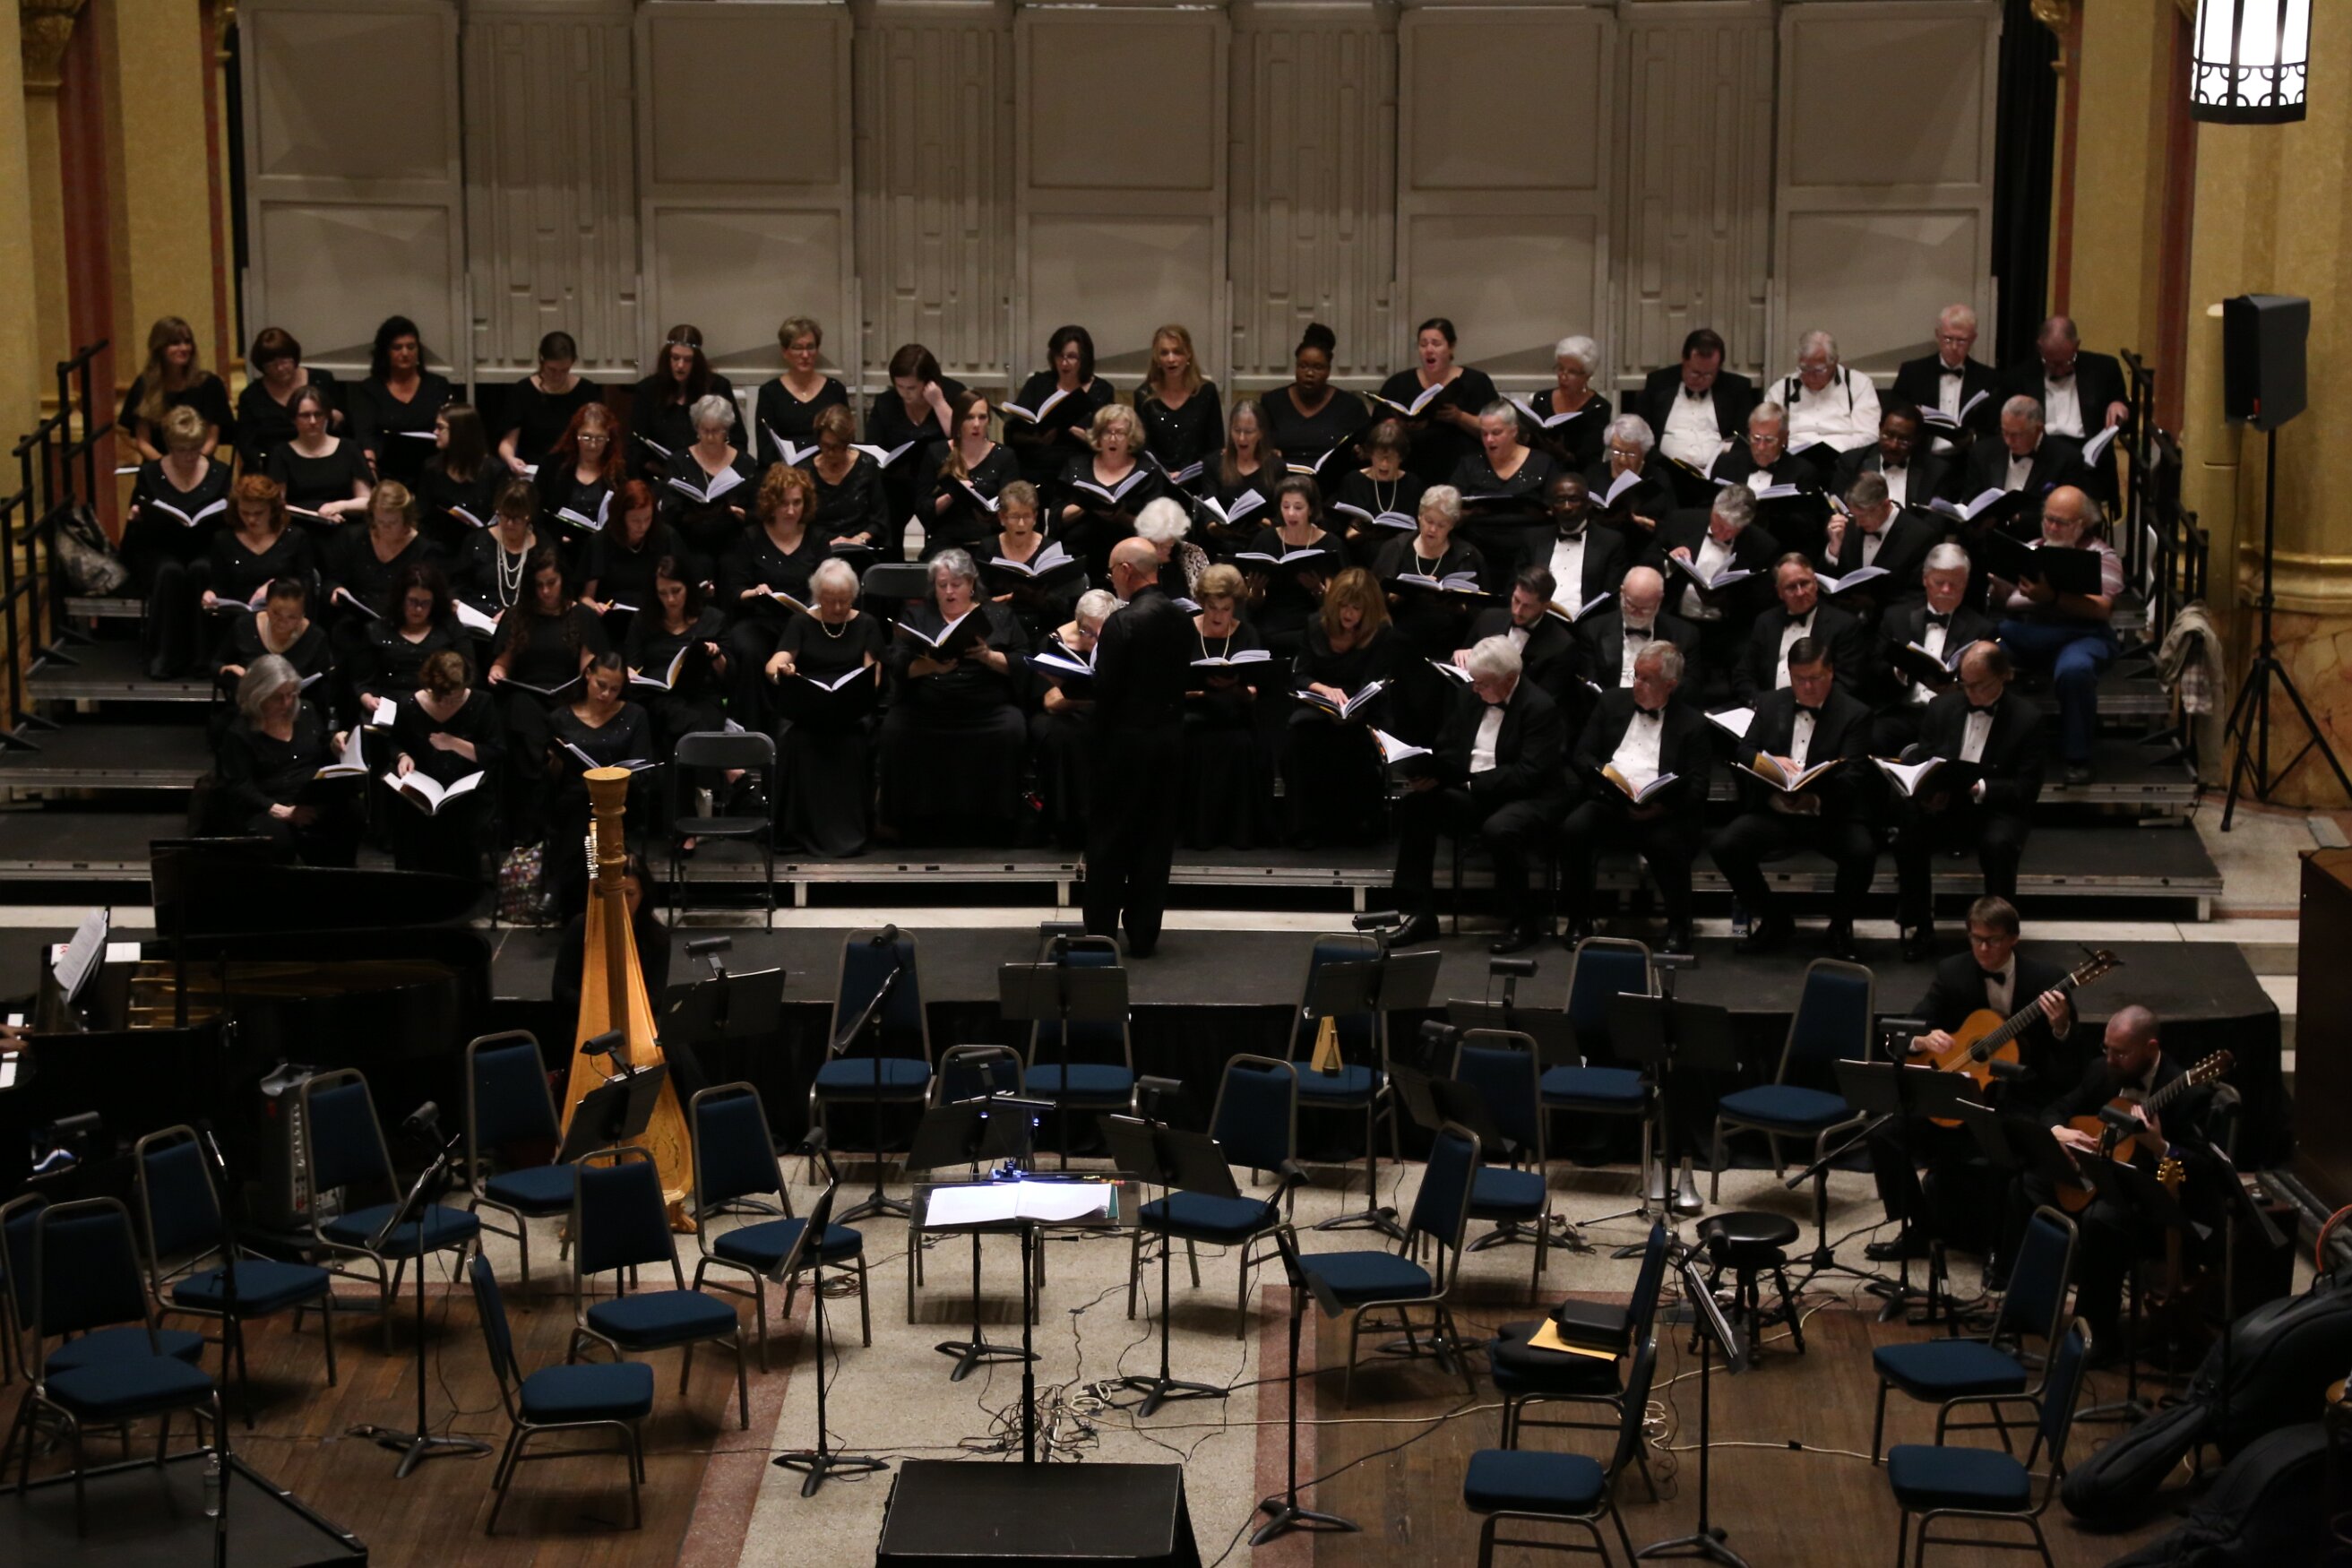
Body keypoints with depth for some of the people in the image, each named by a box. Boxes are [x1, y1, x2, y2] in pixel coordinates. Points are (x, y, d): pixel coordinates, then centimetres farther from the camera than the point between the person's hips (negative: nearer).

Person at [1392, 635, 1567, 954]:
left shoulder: (1541, 708, -15)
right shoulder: (1470, 697, 7)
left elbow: (1527, 774, -22)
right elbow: (1448, 749, 12)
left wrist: (1472, 784, -25)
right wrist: (1429, 773, -10)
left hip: (1528, 799, -7)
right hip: (1471, 795, 7)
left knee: (1499, 829, -38)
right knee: (1414, 805, -17)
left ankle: (1525, 921, -16)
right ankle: (1420, 913, -11)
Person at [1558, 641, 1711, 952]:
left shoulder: (1692, 724, 8)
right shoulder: (1612, 702, 17)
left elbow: (1697, 787, 0)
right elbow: (1581, 755, 14)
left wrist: (1663, 807, -19)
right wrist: (1603, 775, -9)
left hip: (1659, 812, -2)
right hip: (1609, 802, 3)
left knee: (1668, 843, -35)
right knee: (1574, 828, -29)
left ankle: (1678, 928, -11)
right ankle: (1579, 922, -14)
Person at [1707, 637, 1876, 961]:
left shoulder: (1854, 714, -1)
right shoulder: (1769, 704, 11)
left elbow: (1853, 777, -10)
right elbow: (1743, 752, 7)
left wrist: (1814, 792, -30)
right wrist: (1770, 761, -17)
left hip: (1830, 815, -3)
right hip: (1773, 813, 3)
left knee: (1862, 851, -34)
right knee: (1723, 845, -24)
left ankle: (1839, 929, -4)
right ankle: (1774, 921, 1)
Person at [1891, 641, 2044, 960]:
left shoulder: (2027, 718, -3)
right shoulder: (1942, 708, 8)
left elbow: (2027, 789, -8)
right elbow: (1918, 761, 9)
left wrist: (1980, 789, -26)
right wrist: (1926, 790, -16)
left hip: (1997, 809, -3)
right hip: (1943, 804, 3)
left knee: (1999, 844, -37)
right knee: (1909, 831, -29)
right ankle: (1917, 930, -16)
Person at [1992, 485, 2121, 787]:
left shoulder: (2101, 556, 7)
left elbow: (2101, 609, -10)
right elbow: (2001, 600, 13)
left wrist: (2052, 598, -25)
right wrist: (1996, 581, -11)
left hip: (2076, 634, -4)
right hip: (2021, 629, 4)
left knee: (2074, 669, -38)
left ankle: (2077, 757, -21)